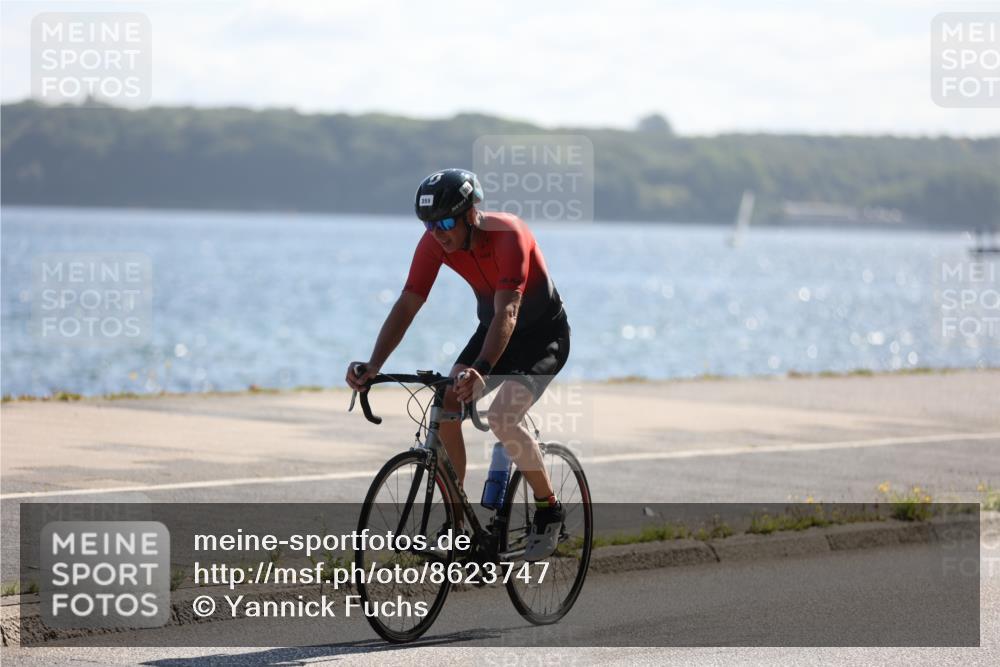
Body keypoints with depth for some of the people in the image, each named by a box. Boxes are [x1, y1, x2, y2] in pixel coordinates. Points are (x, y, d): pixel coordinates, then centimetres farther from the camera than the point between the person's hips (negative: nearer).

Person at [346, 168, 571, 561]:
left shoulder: (507, 236, -33)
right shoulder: (434, 243, -16)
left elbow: (507, 313, -42)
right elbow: (407, 306, -17)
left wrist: (481, 370, -56)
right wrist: (373, 366, -31)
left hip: (544, 334, -6)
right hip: (492, 328, 6)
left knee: (501, 419, -26)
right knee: (444, 411, -13)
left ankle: (549, 511, -6)